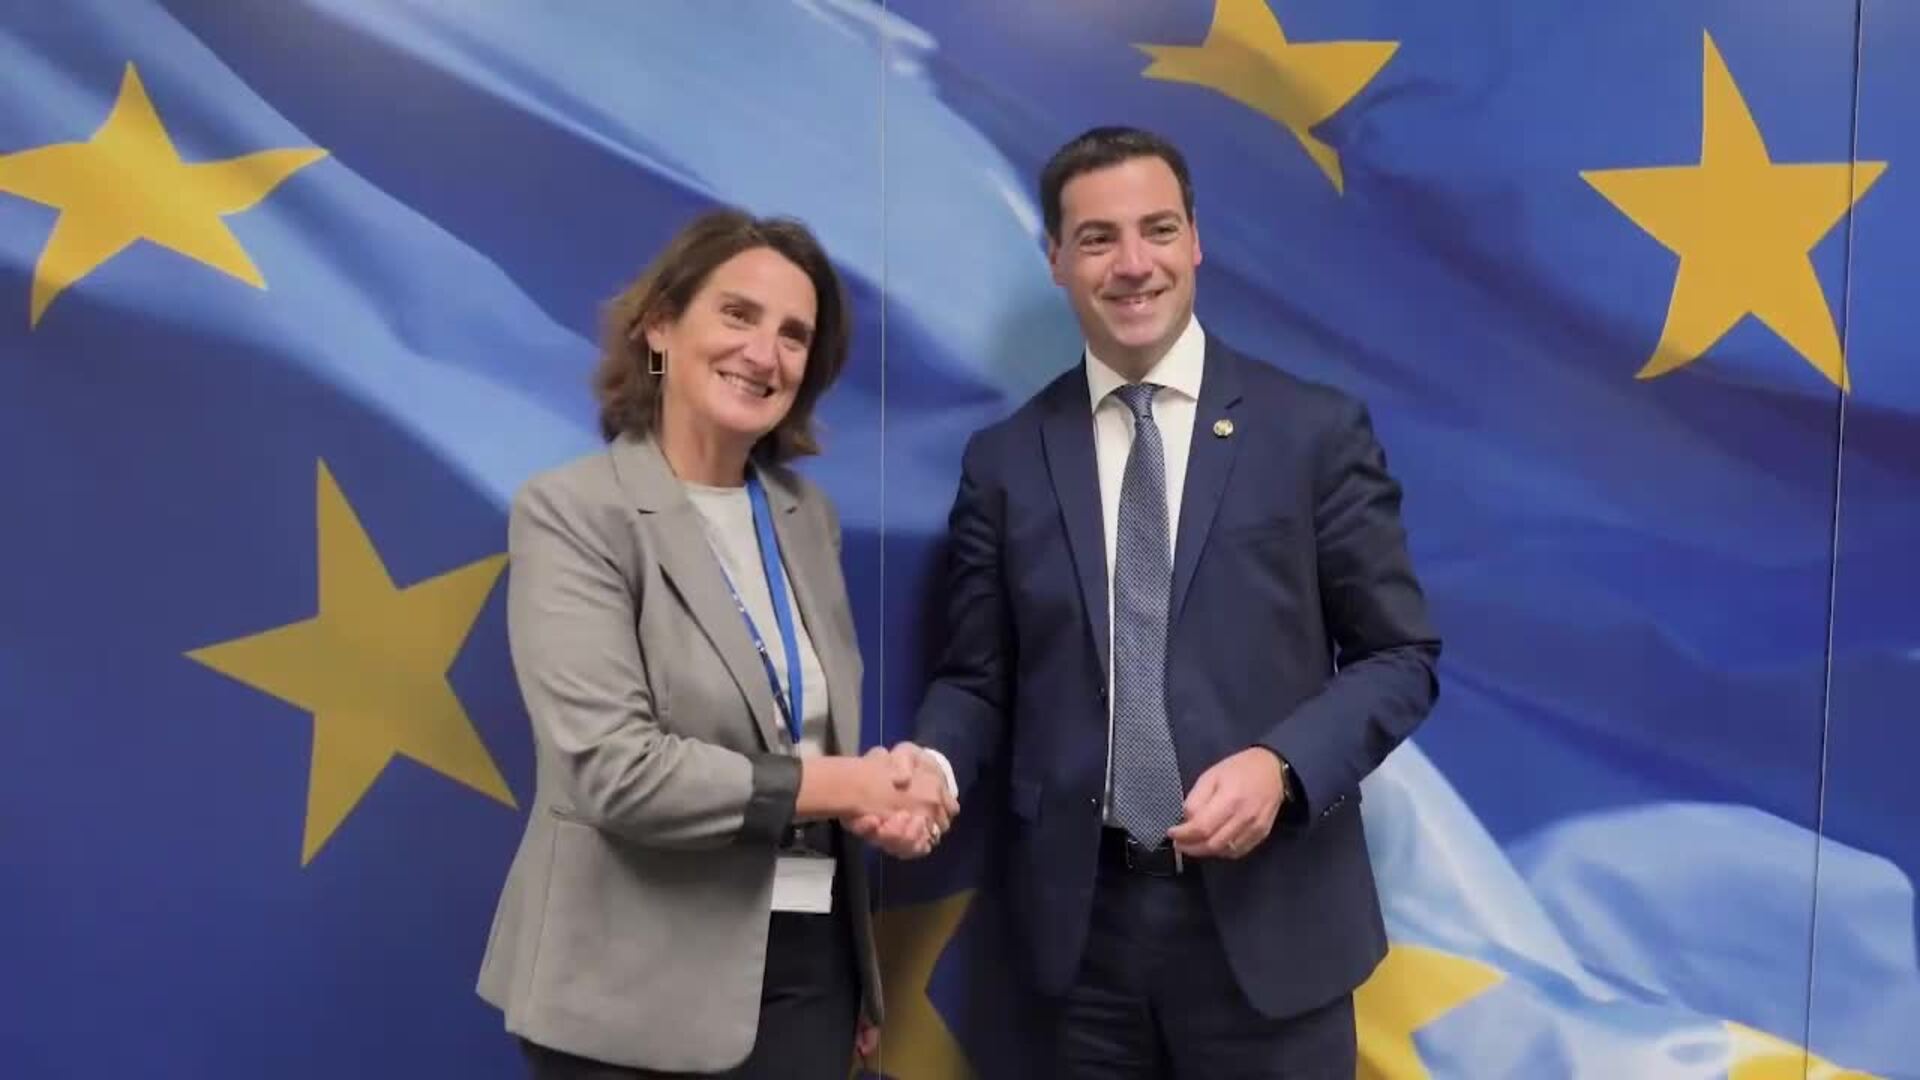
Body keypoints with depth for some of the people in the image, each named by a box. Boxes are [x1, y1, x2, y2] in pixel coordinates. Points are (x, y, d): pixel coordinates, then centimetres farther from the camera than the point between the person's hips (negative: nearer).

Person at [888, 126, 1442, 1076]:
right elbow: (976, 676, 6)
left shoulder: (1317, 430, -2)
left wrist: (1281, 765, -16)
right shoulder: (1004, 460, 4)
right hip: (1085, 923, 2)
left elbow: (1401, 655, 0)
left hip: (1268, 918, -1)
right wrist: (933, 761, -14)